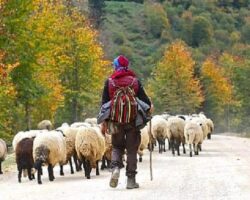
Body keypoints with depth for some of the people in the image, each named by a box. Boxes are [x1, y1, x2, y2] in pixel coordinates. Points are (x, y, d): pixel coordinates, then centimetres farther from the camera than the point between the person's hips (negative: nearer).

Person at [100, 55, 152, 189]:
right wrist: (149, 106, 24)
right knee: (132, 149, 7)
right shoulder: (135, 81, 0)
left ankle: (115, 167, -13)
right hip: (133, 120, 0)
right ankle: (131, 180, 5)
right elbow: (144, 99, 1)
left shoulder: (109, 82, 1)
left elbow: (104, 102, 1)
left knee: (117, 146, 15)